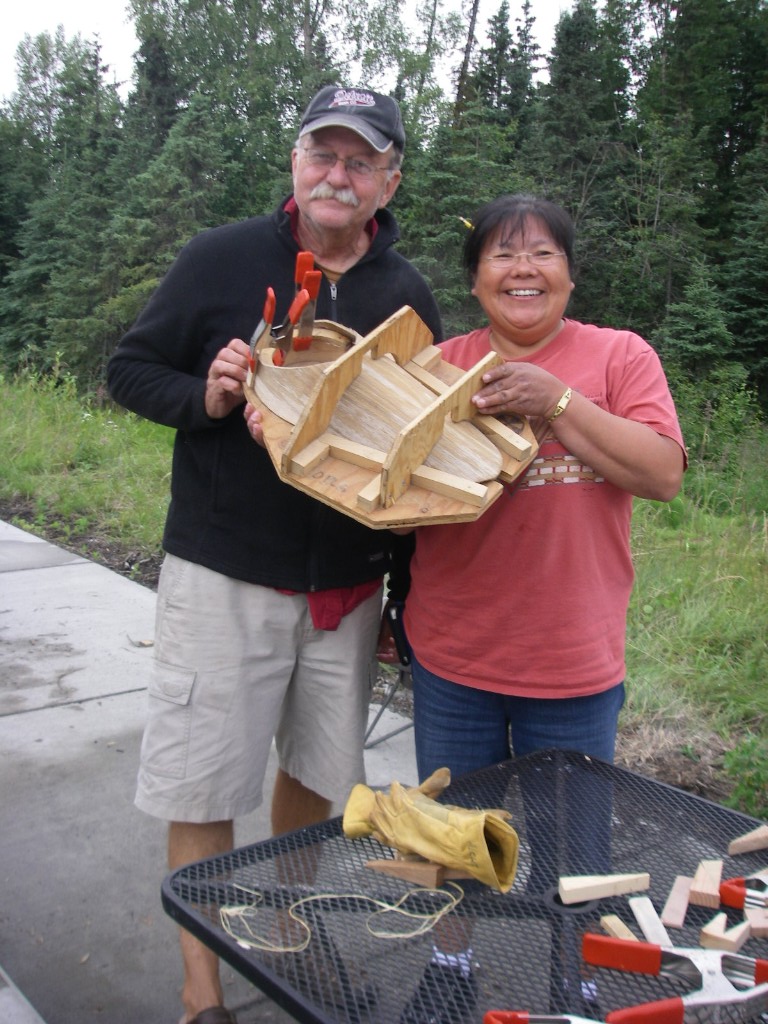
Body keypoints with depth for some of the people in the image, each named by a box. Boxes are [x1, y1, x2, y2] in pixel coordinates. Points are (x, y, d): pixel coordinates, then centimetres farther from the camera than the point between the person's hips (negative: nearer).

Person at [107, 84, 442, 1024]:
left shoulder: (408, 294, 5)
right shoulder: (222, 258, -4)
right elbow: (130, 370, 1)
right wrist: (206, 397, -20)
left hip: (348, 585, 4)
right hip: (224, 577, -3)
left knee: (316, 770, 17)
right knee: (203, 786, 4)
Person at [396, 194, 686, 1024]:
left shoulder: (620, 356, -2)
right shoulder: (443, 365, 4)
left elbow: (663, 474, -13)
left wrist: (556, 401, -20)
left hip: (573, 663, -2)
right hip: (452, 654, 2)